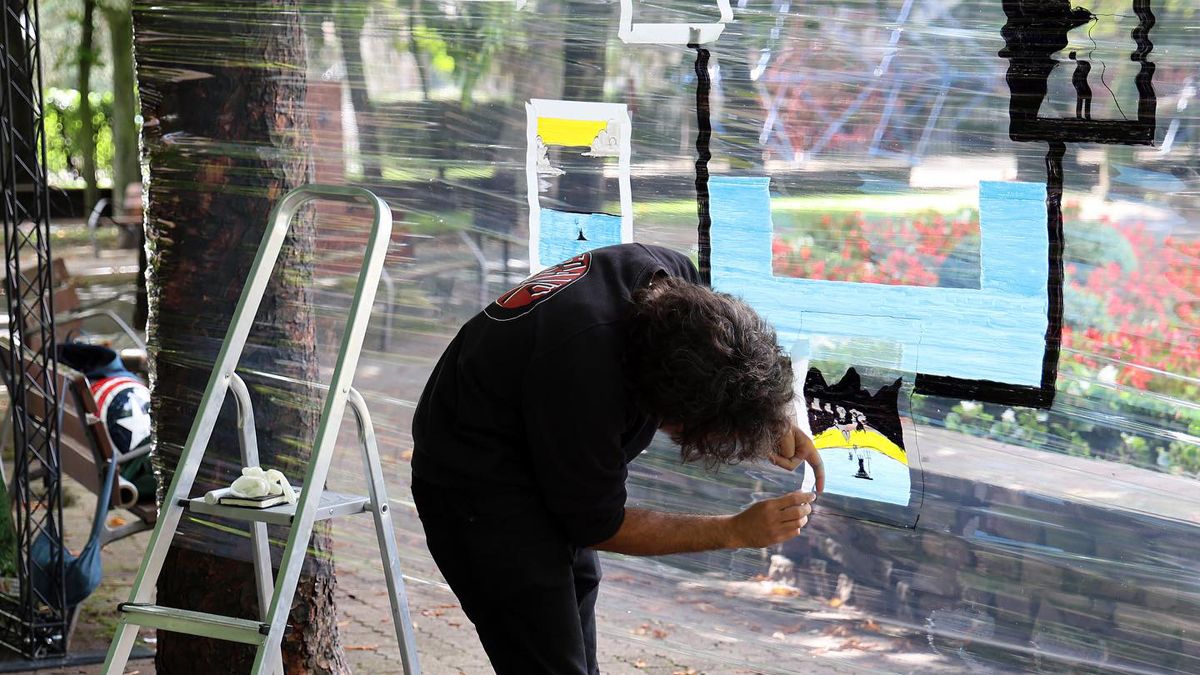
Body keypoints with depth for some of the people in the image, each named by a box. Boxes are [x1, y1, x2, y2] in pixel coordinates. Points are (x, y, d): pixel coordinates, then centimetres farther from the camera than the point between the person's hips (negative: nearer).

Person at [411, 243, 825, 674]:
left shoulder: (672, 275, -20)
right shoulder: (583, 380, -40)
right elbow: (597, 525, -21)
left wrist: (774, 420, -10)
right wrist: (737, 532, -20)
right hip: (477, 489, -9)